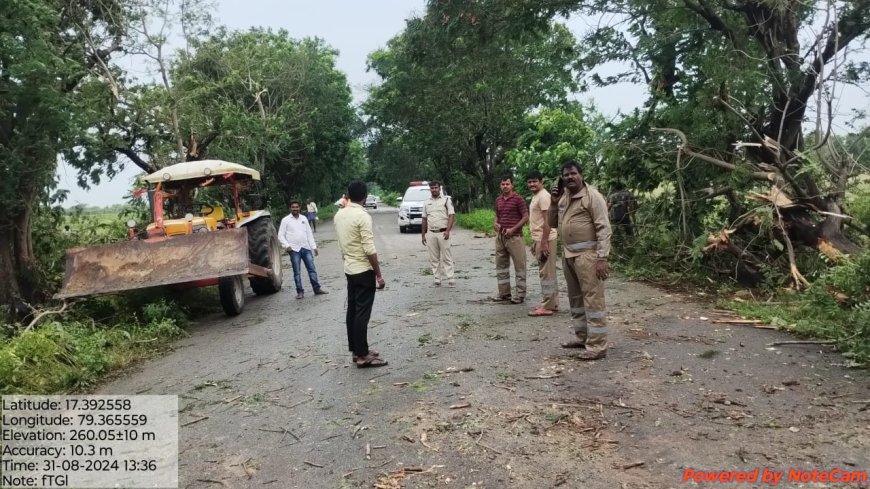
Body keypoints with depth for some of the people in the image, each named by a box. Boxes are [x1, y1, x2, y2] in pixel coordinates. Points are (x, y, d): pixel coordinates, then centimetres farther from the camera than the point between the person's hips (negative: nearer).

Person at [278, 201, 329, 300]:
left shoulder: (304, 218, 11)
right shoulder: (285, 220, -1)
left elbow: (309, 233, 13)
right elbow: (280, 235, -2)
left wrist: (314, 246, 8)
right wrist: (286, 245, -17)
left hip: (306, 248, 4)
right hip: (294, 250, -3)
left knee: (312, 269, 5)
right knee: (297, 272, 1)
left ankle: (317, 289, 12)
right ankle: (300, 292, 9)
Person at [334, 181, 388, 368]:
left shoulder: (339, 215, 6)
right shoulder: (363, 216, -19)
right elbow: (369, 249, -21)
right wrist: (379, 274, -15)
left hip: (349, 269, 8)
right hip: (364, 270, -8)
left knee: (352, 311, 13)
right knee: (362, 313, -4)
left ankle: (356, 349, 22)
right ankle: (362, 356, 2)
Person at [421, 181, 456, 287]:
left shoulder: (446, 200, 3)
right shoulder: (427, 203, 14)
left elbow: (451, 216, -4)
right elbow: (424, 219, 17)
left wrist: (447, 231, -16)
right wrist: (423, 235, 12)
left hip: (443, 233, -4)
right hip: (430, 233, 4)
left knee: (446, 257, -3)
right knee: (434, 258, 6)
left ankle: (450, 279, -1)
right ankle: (437, 279, 11)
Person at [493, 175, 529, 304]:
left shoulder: (518, 199, -5)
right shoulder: (498, 199, 13)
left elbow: (526, 217, -8)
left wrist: (513, 229, -15)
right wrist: (495, 223, 2)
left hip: (514, 236, -7)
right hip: (500, 236, 7)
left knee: (519, 265, -2)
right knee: (501, 265, 10)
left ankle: (520, 294, 3)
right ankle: (504, 293, 20)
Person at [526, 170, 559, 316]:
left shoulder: (543, 196, -15)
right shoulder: (535, 196, 16)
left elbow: (547, 221, -21)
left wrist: (544, 243, -24)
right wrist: (535, 242, 21)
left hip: (545, 240, -10)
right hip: (539, 239, 10)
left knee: (546, 273, -6)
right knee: (547, 273, 14)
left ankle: (547, 306, -2)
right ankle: (552, 303, 21)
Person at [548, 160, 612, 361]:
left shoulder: (592, 196, -9)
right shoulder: (563, 197, 14)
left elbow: (604, 228, -14)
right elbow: (553, 224, 20)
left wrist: (602, 258, -21)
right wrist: (554, 203, 4)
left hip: (587, 254, -8)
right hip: (568, 254, 8)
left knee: (593, 299, -7)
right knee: (575, 298, 16)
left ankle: (597, 346, -4)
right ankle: (582, 337, 28)